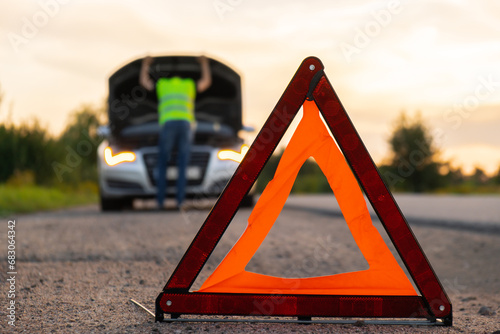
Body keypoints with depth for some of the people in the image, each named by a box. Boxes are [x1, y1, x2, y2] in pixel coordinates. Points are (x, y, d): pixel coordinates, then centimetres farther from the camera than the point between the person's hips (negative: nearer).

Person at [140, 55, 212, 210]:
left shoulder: (161, 84, 24)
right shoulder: (189, 85, 25)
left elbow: (143, 81, 40)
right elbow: (206, 82, 42)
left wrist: (145, 64, 54)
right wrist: (204, 63, 54)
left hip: (167, 123, -1)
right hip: (185, 123, 1)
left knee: (162, 165, 4)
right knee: (182, 166, 0)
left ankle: (160, 201, -5)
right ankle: (180, 201, -10)